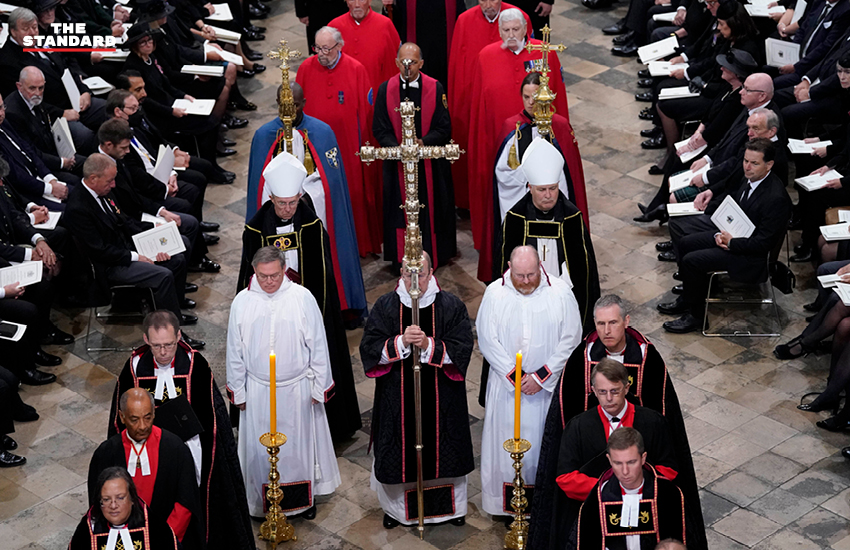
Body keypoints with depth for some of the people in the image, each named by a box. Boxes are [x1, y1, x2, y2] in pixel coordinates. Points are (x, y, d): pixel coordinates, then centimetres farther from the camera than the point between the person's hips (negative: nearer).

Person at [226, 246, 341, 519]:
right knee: (261, 448, 11)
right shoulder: (242, 302, -9)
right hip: (258, 391, 1)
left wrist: (319, 386, -1)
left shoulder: (302, 298, -13)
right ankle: (264, 501, 30)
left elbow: (318, 345, -5)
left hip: (297, 388, -1)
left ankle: (305, 497, 34)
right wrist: (237, 391, 5)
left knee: (300, 443, 14)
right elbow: (235, 351, 1)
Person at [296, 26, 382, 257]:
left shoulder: (356, 70, -7)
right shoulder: (306, 69, -3)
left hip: (348, 144, -1)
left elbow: (365, 111, -3)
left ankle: (357, 242, 26)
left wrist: (364, 145, -3)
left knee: (353, 193, 10)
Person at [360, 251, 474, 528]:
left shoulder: (452, 306, -5)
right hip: (397, 397, 0)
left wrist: (429, 345, -25)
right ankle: (396, 506, 30)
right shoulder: (385, 306, -3)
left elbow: (462, 348, -10)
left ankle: (451, 505, 31)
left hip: (441, 398, 0)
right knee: (399, 450, 9)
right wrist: (401, 342, -23)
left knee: (442, 449, 11)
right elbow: (369, 349, -7)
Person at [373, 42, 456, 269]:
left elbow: (444, 128, -4)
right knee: (400, 212, 6)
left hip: (430, 164, -1)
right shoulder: (386, 90, -1)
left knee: (431, 212, 6)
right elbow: (380, 129, -1)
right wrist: (397, 147, -19)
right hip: (397, 163, 1)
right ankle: (402, 258, 17)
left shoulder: (435, 88, -3)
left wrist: (424, 142, -21)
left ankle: (433, 257, 19)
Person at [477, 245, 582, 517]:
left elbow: (571, 339, -7)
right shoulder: (494, 293, -6)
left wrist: (541, 376, -12)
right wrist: (513, 376, -12)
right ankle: (505, 504, 22)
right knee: (505, 442, 8)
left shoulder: (560, 292, -8)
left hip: (548, 386, -1)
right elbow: (487, 340, -6)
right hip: (506, 386, 1)